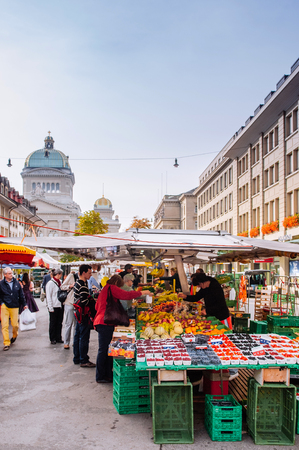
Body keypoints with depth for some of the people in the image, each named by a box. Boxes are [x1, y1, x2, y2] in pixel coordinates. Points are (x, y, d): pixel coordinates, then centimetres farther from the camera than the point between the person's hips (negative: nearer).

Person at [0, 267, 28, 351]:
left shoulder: (16, 282, 6)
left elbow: (21, 294, 13)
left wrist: (24, 304, 13)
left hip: (14, 307, 2)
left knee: (15, 324, 4)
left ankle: (14, 336, 36)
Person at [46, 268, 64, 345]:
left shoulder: (60, 282, 11)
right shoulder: (50, 283, -9)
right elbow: (48, 296, -9)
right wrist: (50, 307, -12)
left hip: (60, 306, 6)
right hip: (54, 306, -6)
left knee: (59, 323, 10)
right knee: (53, 323, 5)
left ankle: (58, 338, 18)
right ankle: (52, 339, 14)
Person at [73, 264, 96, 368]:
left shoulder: (77, 283, 14)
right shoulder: (82, 285, -19)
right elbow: (85, 301, -22)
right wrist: (96, 306, -11)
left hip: (79, 313, 11)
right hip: (83, 314, -10)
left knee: (77, 336, 15)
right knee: (84, 337, -4)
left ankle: (76, 358, 24)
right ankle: (83, 360, 3)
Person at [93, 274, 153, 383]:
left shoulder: (105, 289, 22)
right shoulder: (112, 288, -6)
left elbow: (97, 306, 27)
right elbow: (126, 295, -15)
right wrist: (142, 293, -7)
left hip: (101, 322, 10)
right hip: (105, 322, -10)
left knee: (106, 349, 11)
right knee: (103, 350, -5)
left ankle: (108, 374, 15)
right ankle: (100, 377, 0)